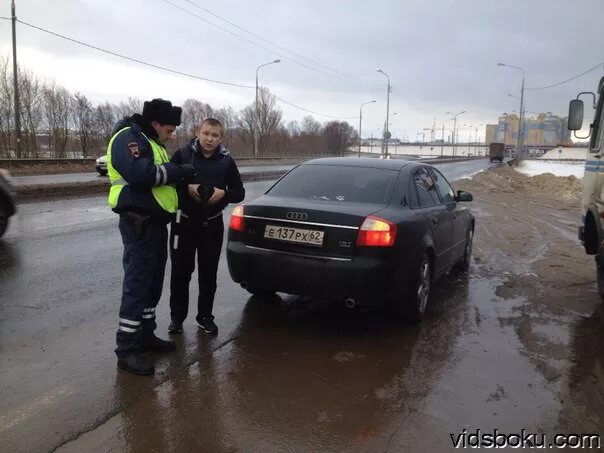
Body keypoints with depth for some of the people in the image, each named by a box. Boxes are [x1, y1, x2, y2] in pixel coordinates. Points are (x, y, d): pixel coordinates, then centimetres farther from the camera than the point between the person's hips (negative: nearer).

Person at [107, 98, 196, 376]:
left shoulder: (151, 142, 21)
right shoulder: (129, 137, -11)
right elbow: (140, 174, -26)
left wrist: (184, 182, 5)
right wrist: (178, 172, -16)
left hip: (155, 222, 10)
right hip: (138, 223, -10)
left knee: (153, 282, 14)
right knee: (137, 283, -8)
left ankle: (145, 335, 26)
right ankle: (127, 350, -1)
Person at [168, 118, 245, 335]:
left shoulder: (226, 161, 0)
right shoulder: (182, 154, -5)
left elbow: (239, 193, 5)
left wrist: (223, 193, -15)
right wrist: (187, 188, -20)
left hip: (212, 224, 1)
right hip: (184, 222, -1)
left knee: (208, 273, 8)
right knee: (180, 271, 5)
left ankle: (205, 316, 23)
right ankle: (177, 316, 21)